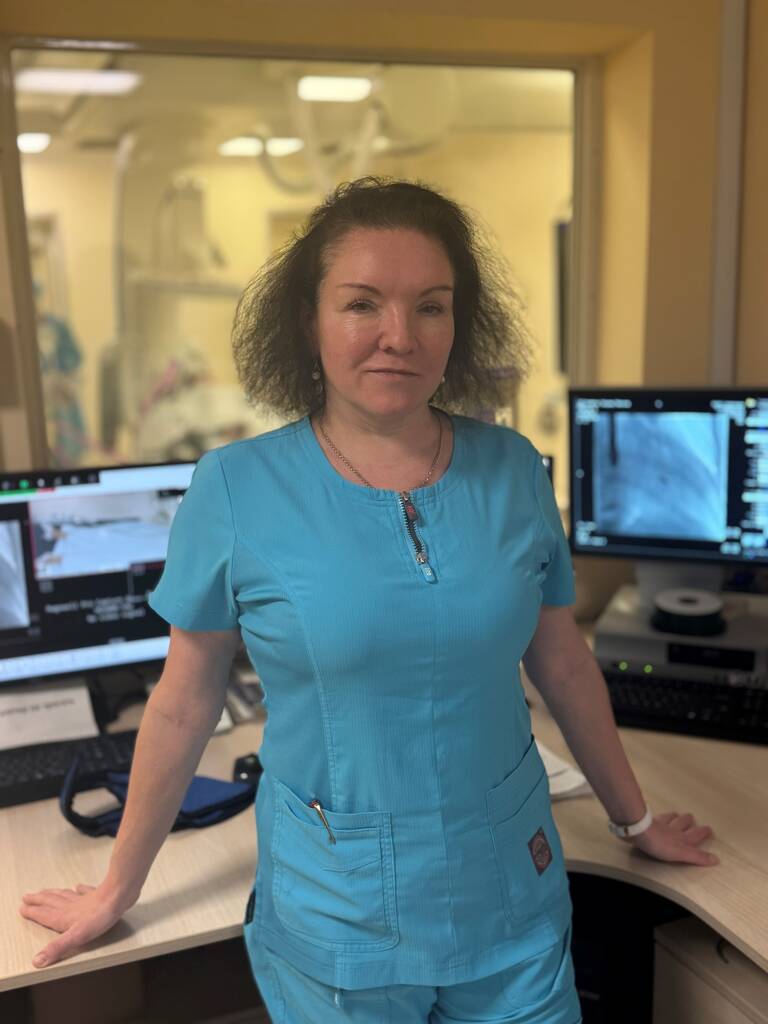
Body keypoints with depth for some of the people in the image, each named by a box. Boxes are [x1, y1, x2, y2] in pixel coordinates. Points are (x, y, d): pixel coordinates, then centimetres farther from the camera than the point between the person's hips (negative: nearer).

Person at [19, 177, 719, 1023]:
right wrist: (118, 891, 5)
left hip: (514, 902, 2)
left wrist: (636, 820, 16)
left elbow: (564, 666, 5)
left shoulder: (513, 470, -7)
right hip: (334, 923, -1)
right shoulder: (235, 488, -14)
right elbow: (184, 704, -4)